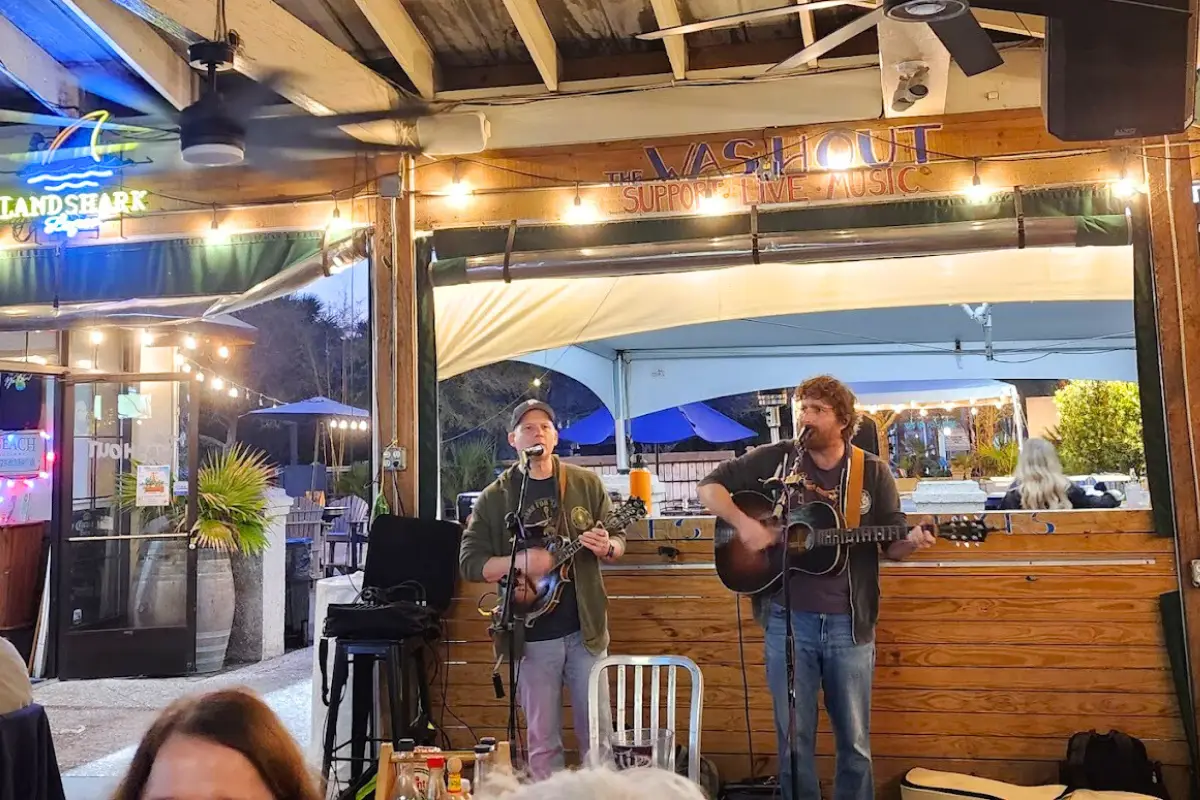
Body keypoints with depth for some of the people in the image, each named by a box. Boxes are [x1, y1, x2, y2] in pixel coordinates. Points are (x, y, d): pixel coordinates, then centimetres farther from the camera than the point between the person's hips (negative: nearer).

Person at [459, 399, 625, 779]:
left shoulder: (586, 483, 2)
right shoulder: (495, 498, 0)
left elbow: (619, 540, 8)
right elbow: (469, 562, -2)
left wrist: (606, 547, -16)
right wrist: (518, 561, -19)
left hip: (584, 629, 1)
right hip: (531, 636, 0)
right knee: (542, 739, 10)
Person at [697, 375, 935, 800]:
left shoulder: (873, 472, 1)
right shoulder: (775, 458, -1)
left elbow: (891, 544, 4)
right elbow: (710, 486, 1)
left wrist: (911, 542, -18)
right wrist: (742, 521, -15)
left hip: (848, 622, 1)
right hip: (787, 618, 0)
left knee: (854, 740, 13)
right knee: (794, 738, 10)